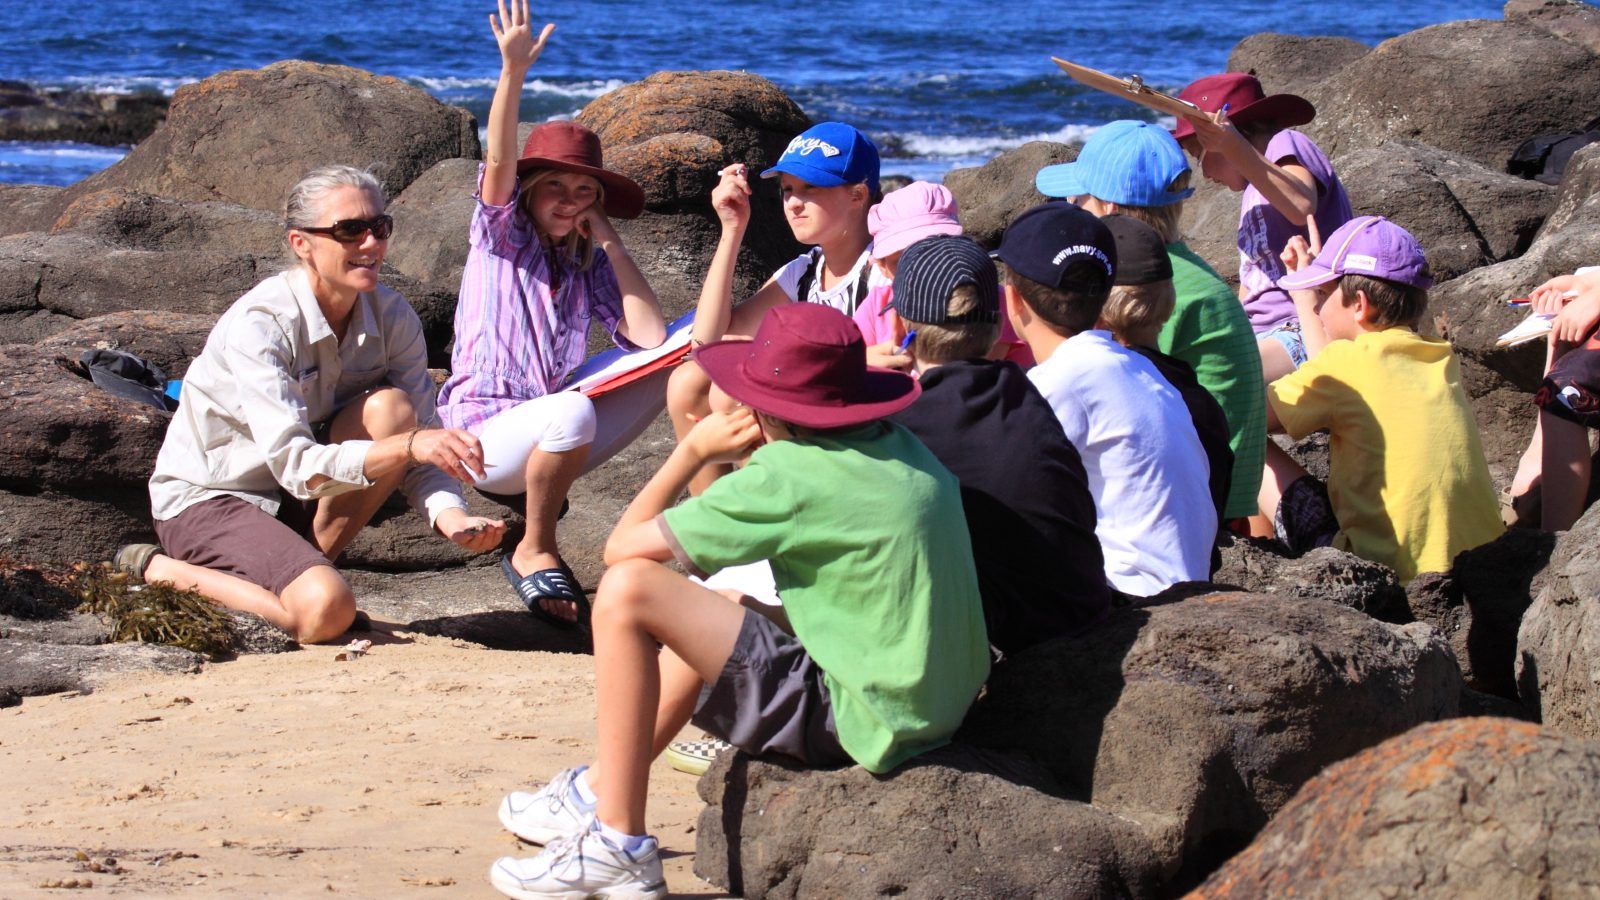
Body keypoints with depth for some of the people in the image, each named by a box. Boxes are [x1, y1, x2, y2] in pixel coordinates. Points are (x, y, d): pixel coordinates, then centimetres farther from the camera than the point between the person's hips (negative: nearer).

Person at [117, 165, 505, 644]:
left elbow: (421, 437, -10)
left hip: (303, 501, 6)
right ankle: (163, 570, -7)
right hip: (209, 499, -6)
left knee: (391, 409, -21)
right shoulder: (259, 322, -26)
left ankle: (305, 564, -7)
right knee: (325, 610, -31)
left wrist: (451, 517, -32)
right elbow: (294, 464, -34)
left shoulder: (392, 317, -8)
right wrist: (408, 445, -46)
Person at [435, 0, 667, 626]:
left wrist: (607, 239, 1)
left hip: (549, 435, 6)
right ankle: (534, 553, -12)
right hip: (483, 431, -6)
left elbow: (651, 335, -5)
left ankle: (533, 489, 0)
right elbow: (498, 163, -20)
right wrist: (513, 73, -36)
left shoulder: (586, 264, 12)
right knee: (572, 412, -38)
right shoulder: (501, 237, 1)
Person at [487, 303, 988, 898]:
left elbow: (622, 548, -7)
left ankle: (620, 847, -5)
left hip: (862, 722, -9)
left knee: (628, 590, -12)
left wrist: (694, 449, 5)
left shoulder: (786, 475, -15)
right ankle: (597, 790, 40)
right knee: (709, 608, 29)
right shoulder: (904, 448, 7)